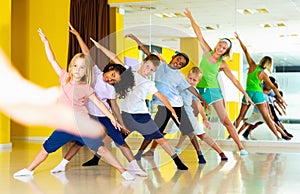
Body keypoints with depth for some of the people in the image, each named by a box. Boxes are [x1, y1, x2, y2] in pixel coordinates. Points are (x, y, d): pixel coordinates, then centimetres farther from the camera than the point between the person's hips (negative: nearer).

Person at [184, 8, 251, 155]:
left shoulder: (222, 64, -4)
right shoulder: (207, 51, 0)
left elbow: (234, 80, -3)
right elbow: (199, 34, -1)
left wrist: (245, 94, -8)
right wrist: (191, 18, 1)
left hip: (214, 90, -2)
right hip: (200, 89, 2)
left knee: (225, 120, -5)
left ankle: (240, 147, -2)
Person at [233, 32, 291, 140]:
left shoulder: (252, 66, 1)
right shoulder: (263, 75, -3)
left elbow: (246, 51, 1)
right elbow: (273, 87, -3)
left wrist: (239, 40, 6)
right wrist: (281, 98, 2)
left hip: (248, 93, 2)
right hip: (258, 94, -2)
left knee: (240, 116, 9)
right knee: (266, 117, -1)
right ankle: (278, 136, -2)